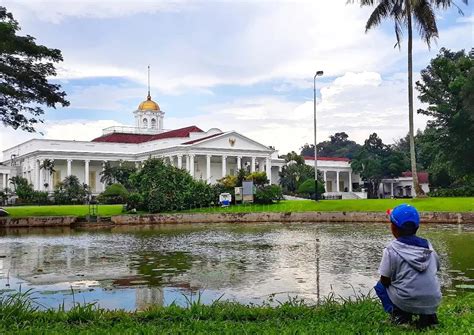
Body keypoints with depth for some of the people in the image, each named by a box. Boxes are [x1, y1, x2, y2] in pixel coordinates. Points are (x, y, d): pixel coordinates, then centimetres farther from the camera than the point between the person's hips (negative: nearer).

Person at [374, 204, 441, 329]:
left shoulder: (392, 249, -8)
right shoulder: (428, 246, 5)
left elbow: (385, 281, -5)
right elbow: (436, 268, 15)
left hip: (407, 302, -3)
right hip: (433, 303, 4)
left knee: (380, 286, 23)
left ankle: (400, 316, 4)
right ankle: (428, 315, 13)